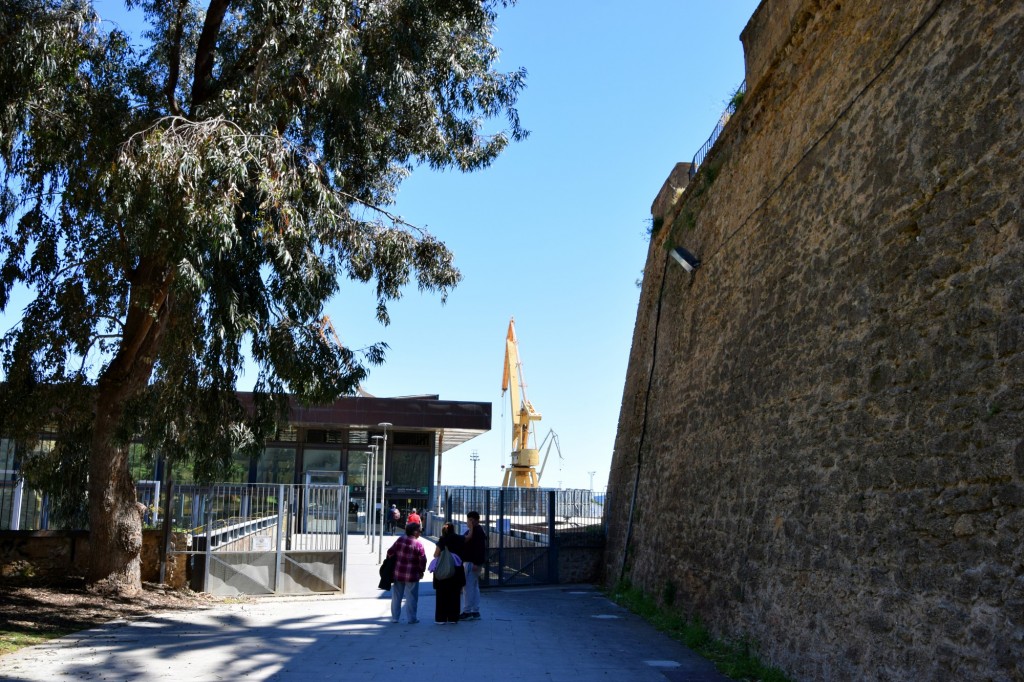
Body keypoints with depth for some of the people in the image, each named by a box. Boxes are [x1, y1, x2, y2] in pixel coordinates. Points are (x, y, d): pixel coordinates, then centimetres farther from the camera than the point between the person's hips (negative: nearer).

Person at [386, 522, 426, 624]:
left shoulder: (400, 540, 1)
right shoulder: (418, 544, -13)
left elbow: (390, 552, 4)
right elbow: (423, 560, -13)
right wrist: (421, 571, 3)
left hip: (398, 573, 5)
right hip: (412, 575, -4)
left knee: (396, 596, 13)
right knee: (411, 597, 6)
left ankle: (394, 617, 18)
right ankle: (411, 618, 9)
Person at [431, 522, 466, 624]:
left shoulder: (443, 539, -7)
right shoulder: (461, 539, 0)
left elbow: (436, 555, -10)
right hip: (457, 571, 2)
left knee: (442, 595, 7)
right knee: (455, 595, 10)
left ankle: (441, 618, 7)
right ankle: (453, 618, 10)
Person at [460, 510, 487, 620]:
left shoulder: (475, 531, -16)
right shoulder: (480, 530, 17)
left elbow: (478, 548, -24)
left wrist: (476, 563, -26)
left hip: (471, 563, -11)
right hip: (475, 563, 11)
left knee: (468, 587, -7)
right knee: (474, 587, 14)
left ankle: (467, 612, -4)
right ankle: (475, 612, 18)